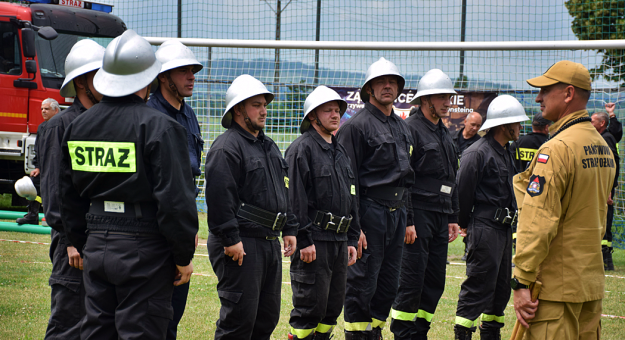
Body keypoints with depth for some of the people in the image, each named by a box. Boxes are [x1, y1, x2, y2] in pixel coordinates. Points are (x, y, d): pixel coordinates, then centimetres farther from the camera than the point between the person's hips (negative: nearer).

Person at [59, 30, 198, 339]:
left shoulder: (78, 126, 9)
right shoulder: (159, 127, -12)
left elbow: (69, 197, 15)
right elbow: (175, 200, -15)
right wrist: (184, 256, -6)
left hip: (96, 245, 6)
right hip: (144, 249, -6)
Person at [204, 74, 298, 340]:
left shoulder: (269, 146, 19)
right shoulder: (226, 147, -12)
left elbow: (284, 191, 25)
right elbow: (219, 197, -19)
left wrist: (289, 229, 17)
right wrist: (230, 239, -22)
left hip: (270, 242, 9)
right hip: (240, 246, -9)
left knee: (268, 316, 13)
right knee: (239, 317, -8)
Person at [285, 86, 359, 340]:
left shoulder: (340, 151, 19)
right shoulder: (302, 148, -8)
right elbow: (295, 198, -14)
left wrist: (352, 240, 16)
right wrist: (304, 240, -19)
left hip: (340, 240, 8)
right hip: (314, 240, -8)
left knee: (333, 307, 10)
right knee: (309, 307, -7)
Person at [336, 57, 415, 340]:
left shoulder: (403, 127, 18)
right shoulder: (356, 125, -7)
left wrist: (409, 220, 18)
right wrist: (354, 226, -18)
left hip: (397, 212, 8)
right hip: (370, 210, -7)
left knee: (389, 284, 11)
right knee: (361, 283, -4)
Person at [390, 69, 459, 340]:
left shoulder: (444, 134, 19)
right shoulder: (410, 129, -8)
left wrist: (453, 218, 19)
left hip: (440, 216, 8)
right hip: (418, 215, -8)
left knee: (435, 282, 9)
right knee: (411, 280, -7)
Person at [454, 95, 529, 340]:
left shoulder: (506, 152, 16)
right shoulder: (478, 153, -13)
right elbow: (463, 191, -13)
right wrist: (465, 224, -6)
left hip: (504, 227, 9)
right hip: (485, 226, -9)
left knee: (502, 285, 13)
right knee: (479, 283, -10)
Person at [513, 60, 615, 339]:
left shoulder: (556, 148, -16)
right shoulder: (603, 147, 12)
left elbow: (538, 222, -20)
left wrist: (522, 282, -19)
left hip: (556, 285, -9)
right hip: (592, 281, 9)